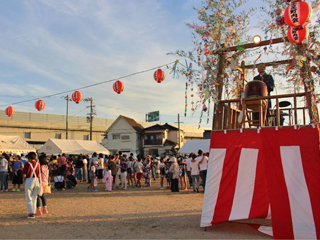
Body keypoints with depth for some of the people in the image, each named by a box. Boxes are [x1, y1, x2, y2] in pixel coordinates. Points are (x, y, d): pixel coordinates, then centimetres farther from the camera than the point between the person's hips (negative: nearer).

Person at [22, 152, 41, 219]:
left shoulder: (28, 164, -11)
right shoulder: (38, 164, 3)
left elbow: (24, 175, -11)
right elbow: (39, 175, 5)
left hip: (29, 181, -4)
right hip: (37, 181, 5)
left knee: (29, 198, 3)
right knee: (34, 198, 16)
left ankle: (31, 213, -7)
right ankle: (33, 212, 20)